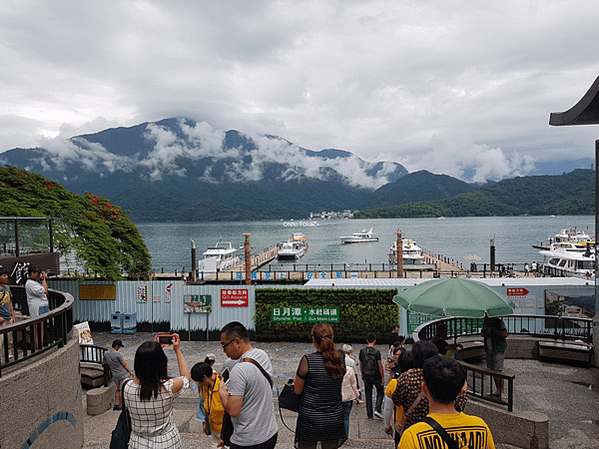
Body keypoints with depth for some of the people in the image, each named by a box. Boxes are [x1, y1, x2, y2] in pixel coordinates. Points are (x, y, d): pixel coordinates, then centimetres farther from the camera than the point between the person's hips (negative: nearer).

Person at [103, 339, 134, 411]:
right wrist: (130, 371, -1)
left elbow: (105, 363, 17)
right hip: (123, 374, -6)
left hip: (115, 375, 6)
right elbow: (124, 364, -13)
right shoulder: (118, 354, -19)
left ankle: (116, 404, 18)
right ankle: (120, 405, 10)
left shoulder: (106, 353, 1)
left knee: (118, 389, 19)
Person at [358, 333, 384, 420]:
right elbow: (380, 365, -12)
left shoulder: (362, 351, -4)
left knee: (368, 396, 12)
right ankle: (377, 410, 2)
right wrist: (383, 377, -3)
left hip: (366, 377, 3)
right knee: (380, 392, 17)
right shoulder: (377, 351, -14)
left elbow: (361, 365, 5)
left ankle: (369, 415, 16)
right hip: (376, 376, -3)